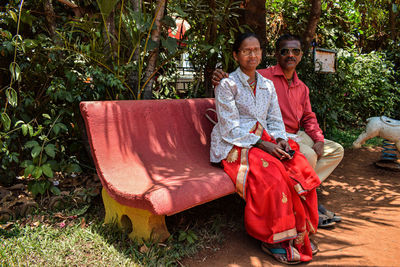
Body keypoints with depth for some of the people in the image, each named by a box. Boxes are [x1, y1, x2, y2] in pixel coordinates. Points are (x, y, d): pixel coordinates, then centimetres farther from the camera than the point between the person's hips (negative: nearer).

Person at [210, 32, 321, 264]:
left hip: (264, 141, 6)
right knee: (272, 174, -31)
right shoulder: (227, 85, -4)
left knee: (301, 168, -19)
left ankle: (300, 234, -3)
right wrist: (262, 145, -20)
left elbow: (275, 120, 15)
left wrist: (281, 140, -8)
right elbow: (230, 129, -11)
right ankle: (273, 240, -13)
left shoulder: (268, 85, 16)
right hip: (234, 146, -6)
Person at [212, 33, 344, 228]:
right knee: (308, 155, -29)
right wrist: (221, 80, -35)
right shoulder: (264, 77, -6)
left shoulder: (302, 87, 17)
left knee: (336, 151, 6)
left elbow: (308, 117, 20)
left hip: (297, 136, 9)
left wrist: (318, 139, 3)